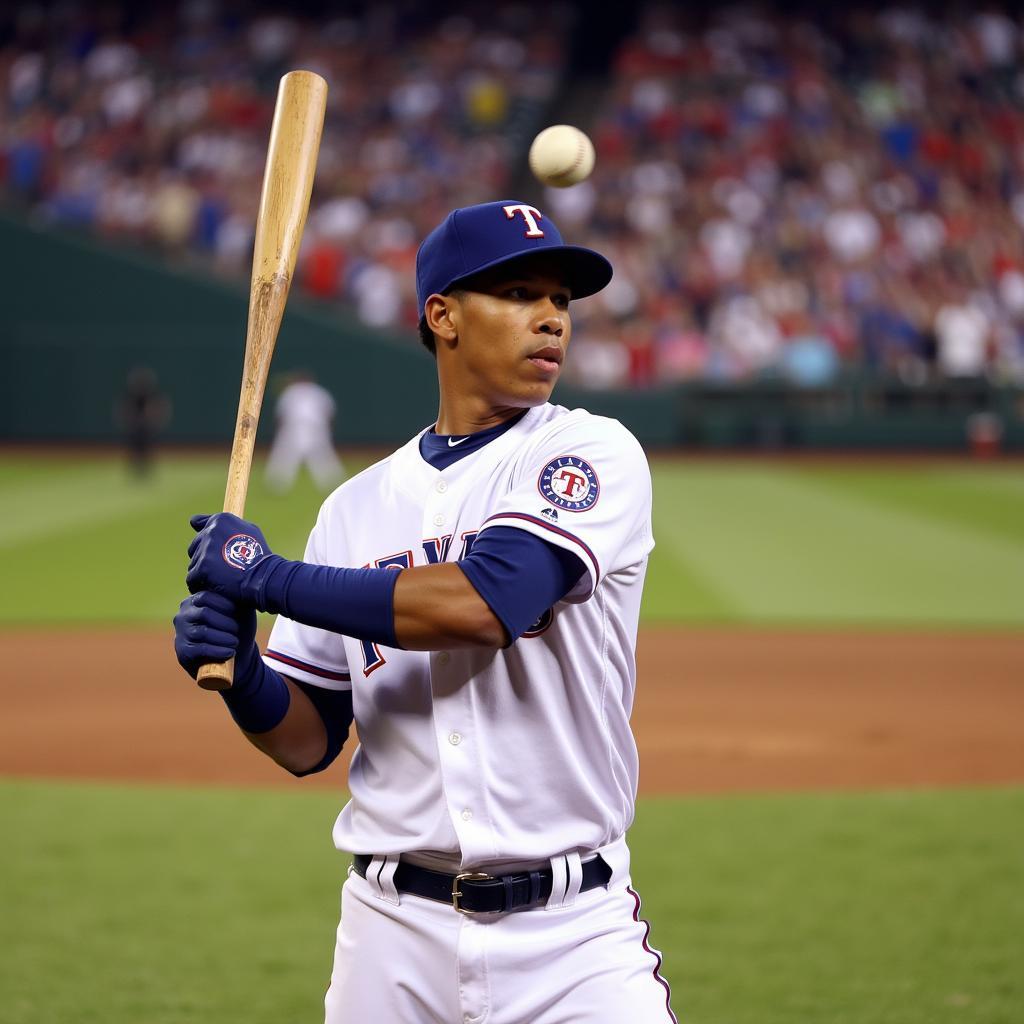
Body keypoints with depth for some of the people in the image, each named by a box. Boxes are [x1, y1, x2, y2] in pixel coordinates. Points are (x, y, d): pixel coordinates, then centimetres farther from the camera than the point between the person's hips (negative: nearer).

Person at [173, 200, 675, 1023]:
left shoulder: (595, 456, -3)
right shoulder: (360, 506, 10)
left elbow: (484, 604, -20)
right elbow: (309, 744, 12)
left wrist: (266, 576, -12)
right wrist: (239, 675, -10)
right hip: (395, 934, 3)